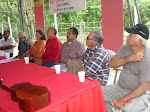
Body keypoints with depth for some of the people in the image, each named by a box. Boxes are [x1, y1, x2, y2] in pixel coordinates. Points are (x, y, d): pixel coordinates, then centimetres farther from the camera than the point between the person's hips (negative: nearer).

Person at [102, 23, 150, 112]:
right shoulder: (125, 48, -2)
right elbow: (112, 64, -10)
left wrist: (123, 100, -26)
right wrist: (130, 58, -26)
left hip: (140, 93, -5)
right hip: (120, 87, 6)